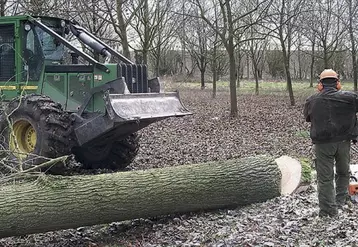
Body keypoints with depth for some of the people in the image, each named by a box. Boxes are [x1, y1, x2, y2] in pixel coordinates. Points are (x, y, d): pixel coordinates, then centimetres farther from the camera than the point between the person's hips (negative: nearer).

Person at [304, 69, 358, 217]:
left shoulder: (312, 101, -5)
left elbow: (307, 117, 13)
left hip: (322, 143, -1)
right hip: (344, 142, 1)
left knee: (325, 178, 6)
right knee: (343, 173, 24)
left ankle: (328, 212, 7)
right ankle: (341, 203, 33)